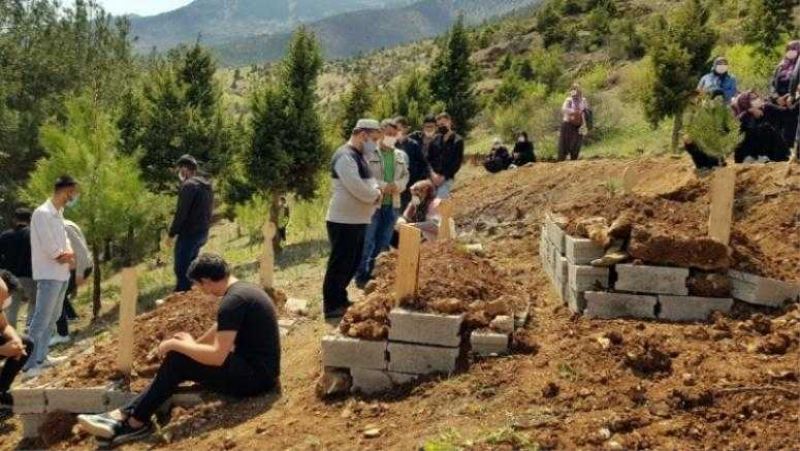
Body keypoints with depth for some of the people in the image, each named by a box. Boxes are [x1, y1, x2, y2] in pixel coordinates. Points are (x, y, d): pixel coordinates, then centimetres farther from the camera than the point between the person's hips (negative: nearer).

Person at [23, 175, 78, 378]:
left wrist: (69, 254, -6)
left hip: (61, 274, 10)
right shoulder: (43, 213, -16)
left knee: (52, 318, 16)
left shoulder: (58, 213, 13)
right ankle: (29, 364, -4)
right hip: (49, 275, -10)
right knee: (41, 320, -8)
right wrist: (66, 255, -5)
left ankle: (41, 357, 26)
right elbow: (50, 248, -20)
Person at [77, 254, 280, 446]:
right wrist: (191, 344, 23)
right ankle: (129, 414, 5)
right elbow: (221, 330, 28)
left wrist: (176, 344, -12)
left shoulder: (233, 301, -20)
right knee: (179, 359, 10)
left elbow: (217, 356, -25)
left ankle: (135, 421, 0)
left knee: (177, 360, -12)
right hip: (259, 370, 10)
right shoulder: (244, 289, 12)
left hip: (254, 376, -10)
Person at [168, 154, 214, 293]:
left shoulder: (189, 185, -16)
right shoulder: (207, 185, 12)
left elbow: (181, 213, -19)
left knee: (181, 270, -3)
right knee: (189, 267, 18)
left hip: (189, 234, -9)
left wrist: (171, 233, -11)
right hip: (202, 233, 9)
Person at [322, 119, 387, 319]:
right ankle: (332, 307, 5)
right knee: (339, 265, -3)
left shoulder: (359, 157, 15)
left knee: (353, 264, 17)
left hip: (357, 221, 10)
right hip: (344, 221, -10)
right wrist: (378, 194, -8)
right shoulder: (345, 156, -18)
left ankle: (340, 300, 30)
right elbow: (358, 189, -26)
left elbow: (368, 183, 21)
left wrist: (377, 191, -2)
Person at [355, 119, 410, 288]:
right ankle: (361, 277, 8)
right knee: (367, 243, -1)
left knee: (383, 243, 12)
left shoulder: (401, 156, 12)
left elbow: (405, 176, 14)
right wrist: (383, 186, -19)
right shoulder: (368, 153, -7)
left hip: (392, 205, 6)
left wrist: (398, 186, -8)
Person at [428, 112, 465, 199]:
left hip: (446, 178, -4)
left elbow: (457, 162, -6)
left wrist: (443, 176, -12)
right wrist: (432, 173, -7)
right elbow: (429, 158, 9)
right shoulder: (436, 139, 10)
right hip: (433, 177, 4)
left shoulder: (458, 141, -2)